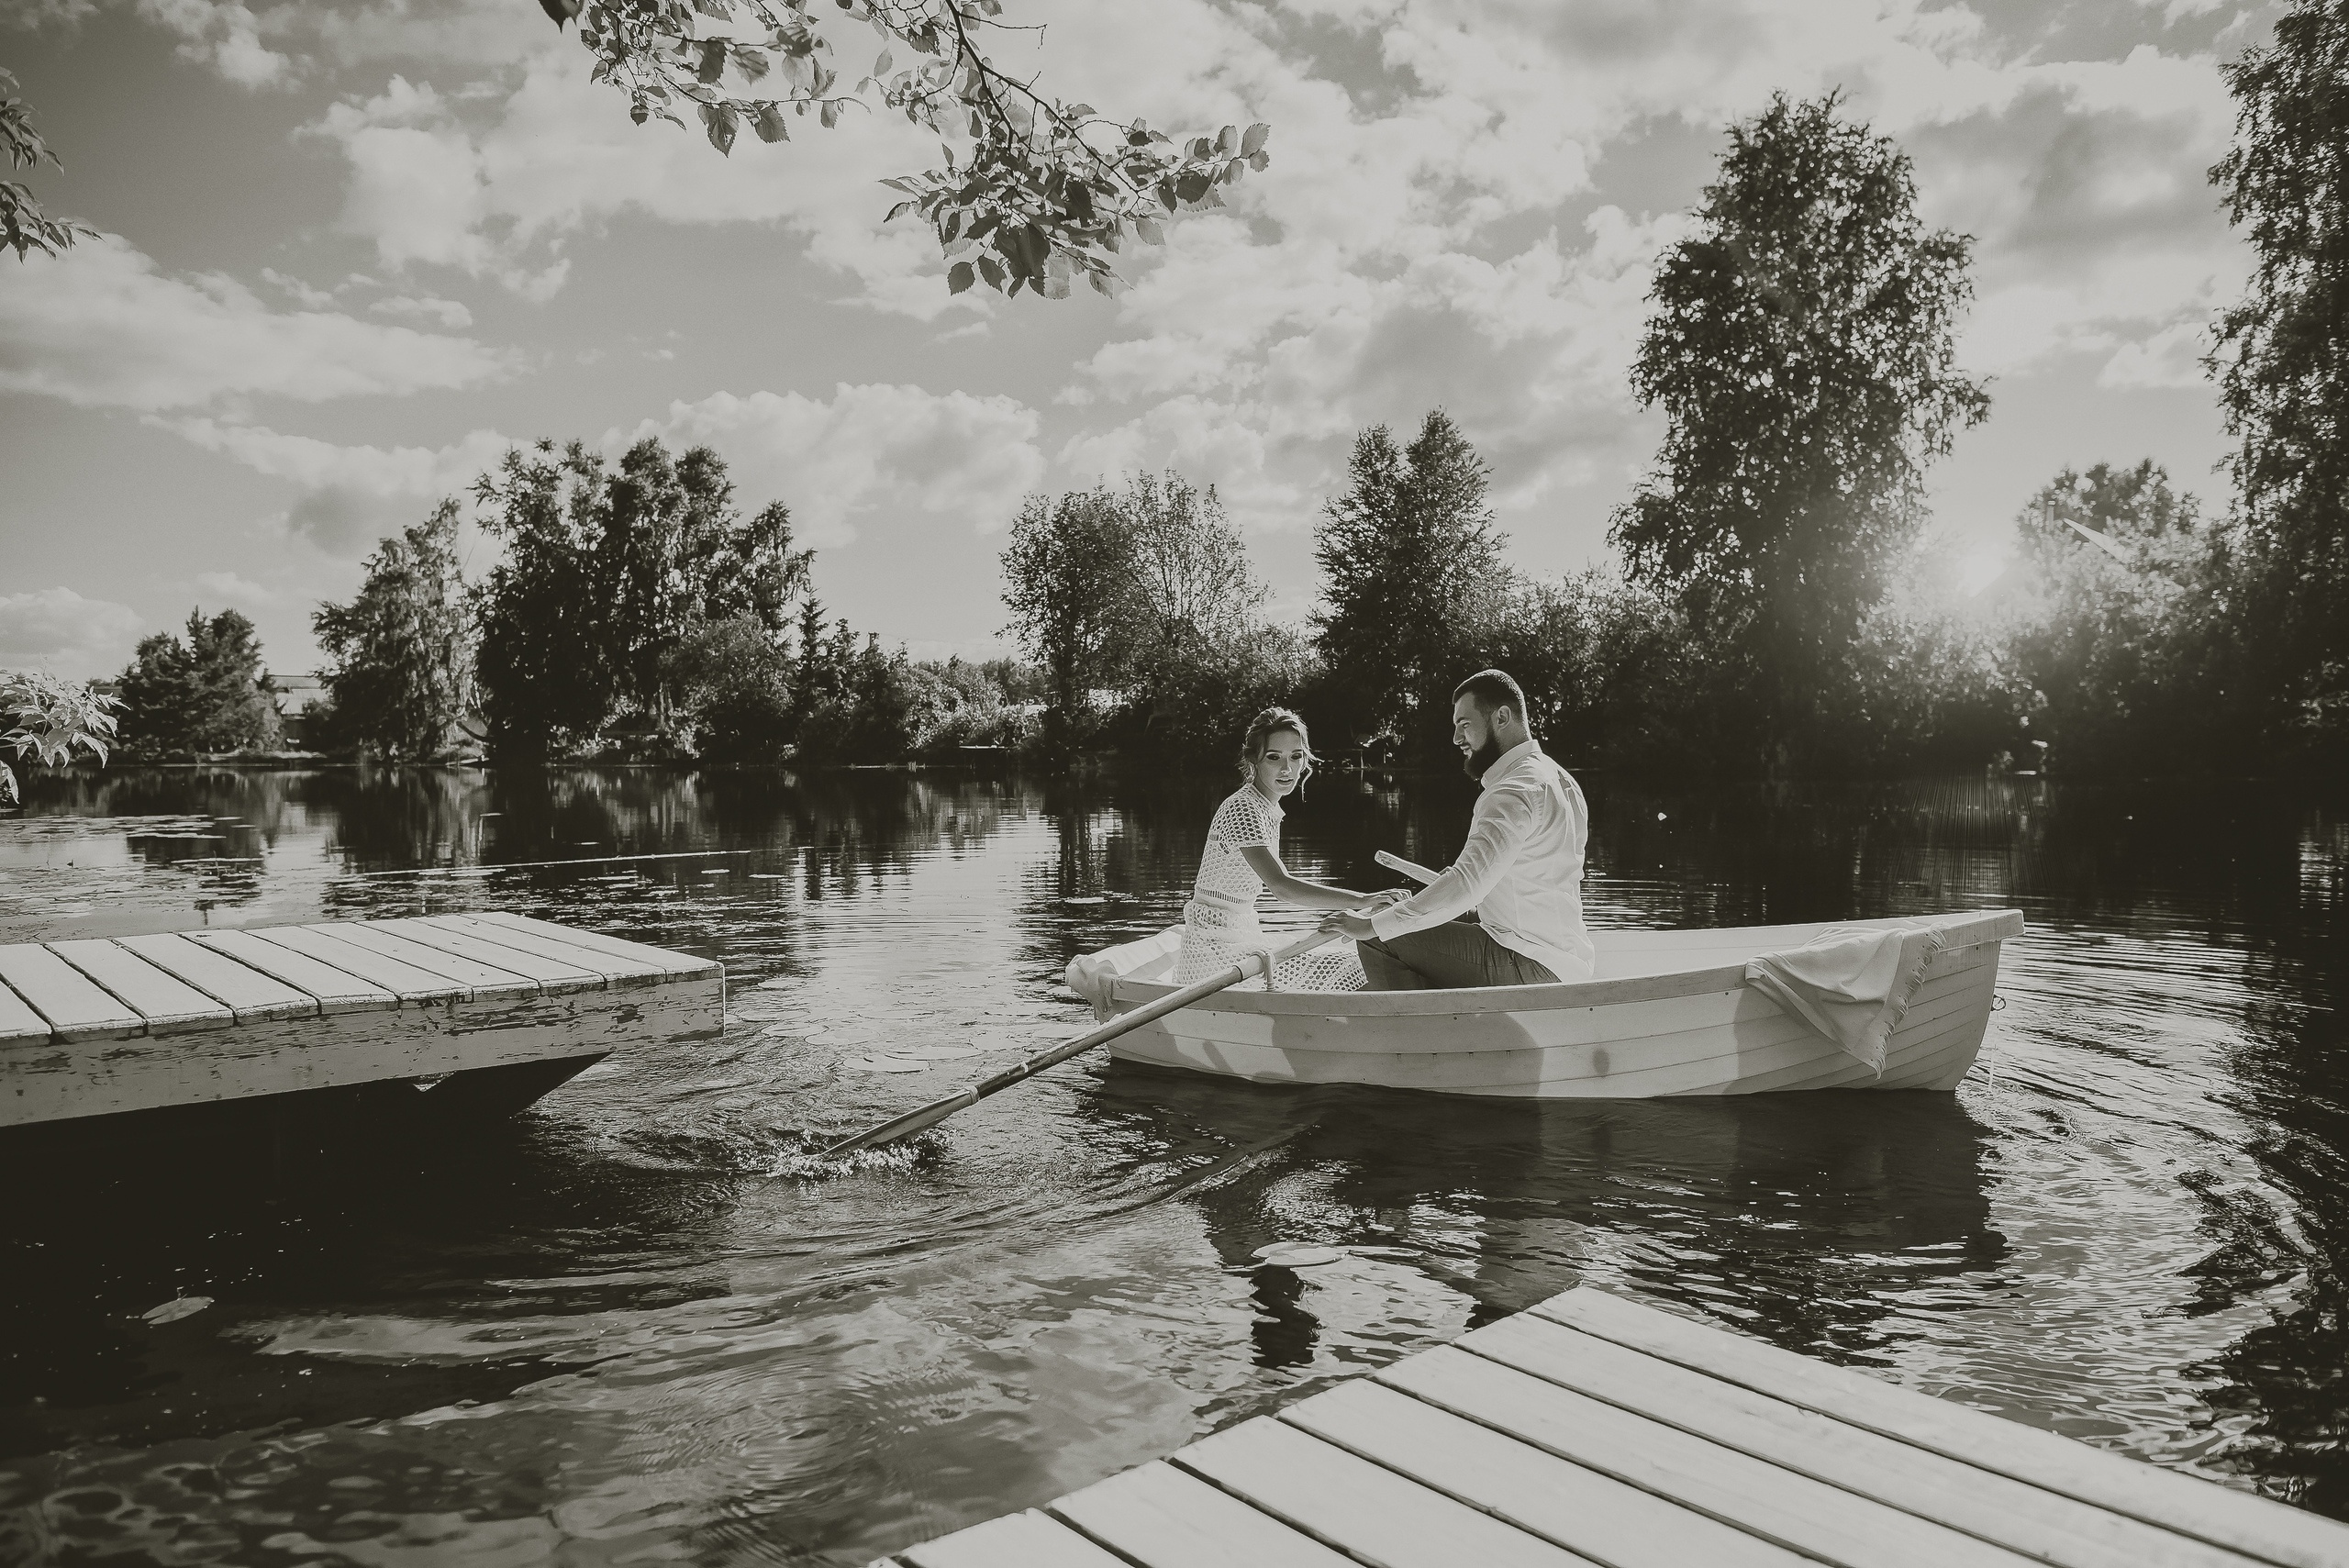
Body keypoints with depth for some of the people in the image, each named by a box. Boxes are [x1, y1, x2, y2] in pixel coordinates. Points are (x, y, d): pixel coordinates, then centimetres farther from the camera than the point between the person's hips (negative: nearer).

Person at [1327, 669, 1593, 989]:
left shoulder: (1516, 791, -18)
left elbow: (1467, 883, -29)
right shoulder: (1558, 778, 16)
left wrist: (1373, 926, -24)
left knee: (1376, 941, -12)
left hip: (1532, 969, -11)